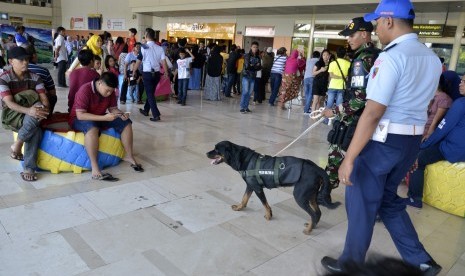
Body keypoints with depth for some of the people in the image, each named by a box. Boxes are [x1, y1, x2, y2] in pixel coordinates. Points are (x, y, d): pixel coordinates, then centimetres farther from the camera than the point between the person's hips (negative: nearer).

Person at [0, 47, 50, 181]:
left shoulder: (34, 77, 2)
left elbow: (44, 99, -6)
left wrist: (45, 109, -30)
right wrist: (28, 110, -38)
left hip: (31, 115, 3)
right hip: (11, 115, -3)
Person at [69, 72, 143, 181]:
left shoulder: (110, 91, -7)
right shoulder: (85, 90, -27)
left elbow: (113, 108, 2)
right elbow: (80, 115, -32)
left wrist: (121, 114, -21)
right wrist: (104, 118, -39)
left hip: (101, 118, 7)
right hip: (79, 120, -7)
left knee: (126, 122, -8)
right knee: (92, 127, -41)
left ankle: (129, 156, 3)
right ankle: (95, 170, -43)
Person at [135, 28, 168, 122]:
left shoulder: (144, 47, -9)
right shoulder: (160, 48, 0)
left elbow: (138, 61, -5)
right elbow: (163, 61, -4)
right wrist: (166, 73, 3)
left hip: (147, 73, -5)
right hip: (156, 73, 5)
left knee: (150, 94, -1)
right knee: (151, 92, 19)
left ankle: (156, 115, -10)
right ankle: (146, 110, 35)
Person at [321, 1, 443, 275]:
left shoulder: (392, 57, -18)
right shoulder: (432, 58, 9)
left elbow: (373, 113, -24)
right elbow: (414, 102, 13)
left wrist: (349, 158, -22)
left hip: (384, 140, -8)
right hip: (413, 140, 8)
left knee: (362, 202, 8)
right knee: (389, 200, 24)